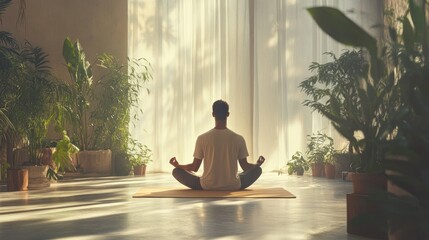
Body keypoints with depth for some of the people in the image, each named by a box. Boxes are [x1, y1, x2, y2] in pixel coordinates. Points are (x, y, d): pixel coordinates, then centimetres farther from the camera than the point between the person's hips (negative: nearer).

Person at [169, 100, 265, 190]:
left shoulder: (202, 138, -9)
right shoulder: (238, 139, -7)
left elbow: (194, 167, -2)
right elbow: (245, 166, 2)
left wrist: (177, 165, 18)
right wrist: (258, 164, 24)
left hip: (207, 186, -1)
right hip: (233, 186, 2)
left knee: (176, 171, 16)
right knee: (257, 169, 26)